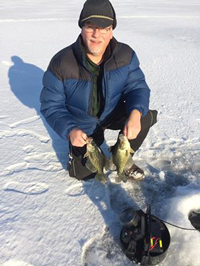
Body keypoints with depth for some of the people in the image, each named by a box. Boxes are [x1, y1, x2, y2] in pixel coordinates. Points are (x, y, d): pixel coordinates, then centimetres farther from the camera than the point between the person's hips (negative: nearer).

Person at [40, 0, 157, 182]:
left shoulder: (126, 55, -17)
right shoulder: (61, 63, -25)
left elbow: (137, 86, -15)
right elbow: (51, 106, -19)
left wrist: (135, 113, -37)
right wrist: (70, 130, -37)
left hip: (113, 113, 3)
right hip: (82, 125, -2)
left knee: (145, 117, -24)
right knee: (83, 173, -5)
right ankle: (76, 151, 31)